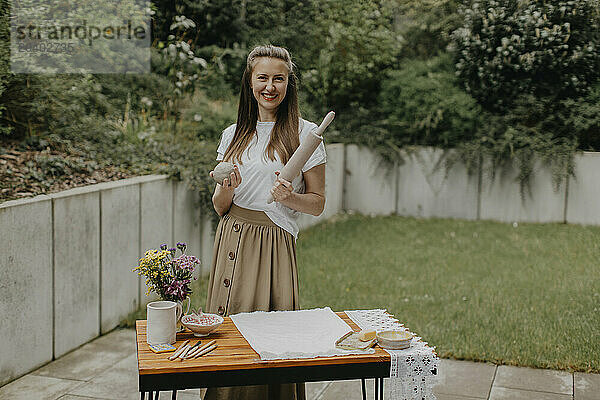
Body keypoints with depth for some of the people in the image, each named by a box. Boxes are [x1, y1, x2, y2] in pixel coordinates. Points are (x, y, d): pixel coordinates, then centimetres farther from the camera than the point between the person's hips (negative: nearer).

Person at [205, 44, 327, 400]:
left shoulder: (304, 133, 0)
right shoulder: (234, 135, 11)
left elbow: (318, 203, 2)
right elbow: (220, 208, 12)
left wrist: (289, 198, -17)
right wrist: (226, 189, -10)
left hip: (274, 245, -3)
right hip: (231, 239, 4)